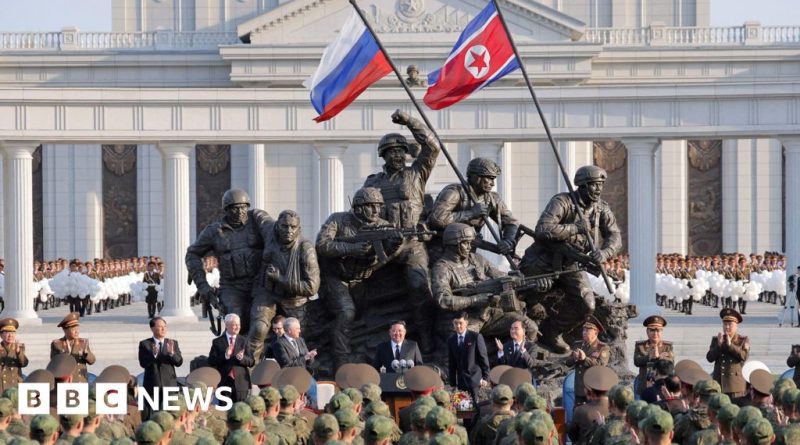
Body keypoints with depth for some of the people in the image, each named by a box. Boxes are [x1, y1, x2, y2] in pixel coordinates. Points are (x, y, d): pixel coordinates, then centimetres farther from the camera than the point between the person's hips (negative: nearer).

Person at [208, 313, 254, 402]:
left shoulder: (244, 341, 10)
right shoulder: (217, 342, 5)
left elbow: (251, 362, 5)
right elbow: (211, 362, -2)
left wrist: (242, 358, -16)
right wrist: (225, 356, -18)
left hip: (240, 382, 1)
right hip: (224, 382, -1)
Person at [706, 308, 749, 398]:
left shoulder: (743, 340, 9)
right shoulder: (716, 340, 15)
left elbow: (744, 356, -8)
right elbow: (709, 358, 3)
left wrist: (730, 345, -11)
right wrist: (719, 344, -9)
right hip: (719, 382, 2)